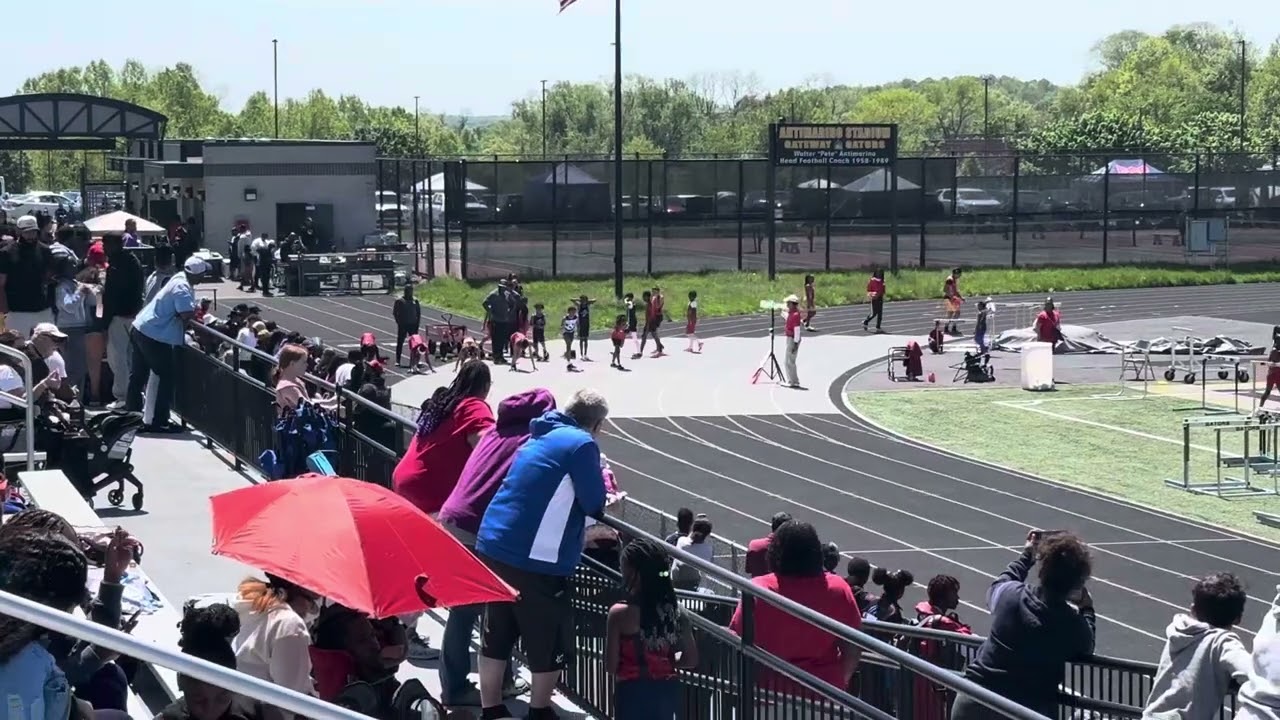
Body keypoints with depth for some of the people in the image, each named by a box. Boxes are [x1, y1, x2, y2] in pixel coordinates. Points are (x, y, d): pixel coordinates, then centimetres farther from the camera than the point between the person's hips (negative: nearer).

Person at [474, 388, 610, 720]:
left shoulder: (539, 438, 17)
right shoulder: (581, 444, -9)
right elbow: (594, 503, -5)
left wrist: (583, 534, 35)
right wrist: (601, 477, 15)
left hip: (493, 547, 8)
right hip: (535, 559, -8)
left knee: (496, 637, 16)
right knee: (551, 643, 9)